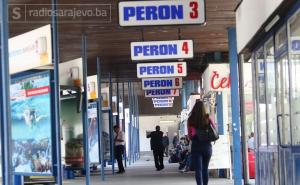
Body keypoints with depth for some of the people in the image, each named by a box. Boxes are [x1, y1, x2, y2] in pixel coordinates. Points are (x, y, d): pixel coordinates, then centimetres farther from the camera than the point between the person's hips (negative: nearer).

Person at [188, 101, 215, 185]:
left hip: (196, 146, -2)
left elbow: (190, 135, -9)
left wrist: (195, 135, 8)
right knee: (205, 169, 16)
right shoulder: (207, 119, -4)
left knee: (198, 169, -4)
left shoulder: (191, 120, -7)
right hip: (207, 146, 2)